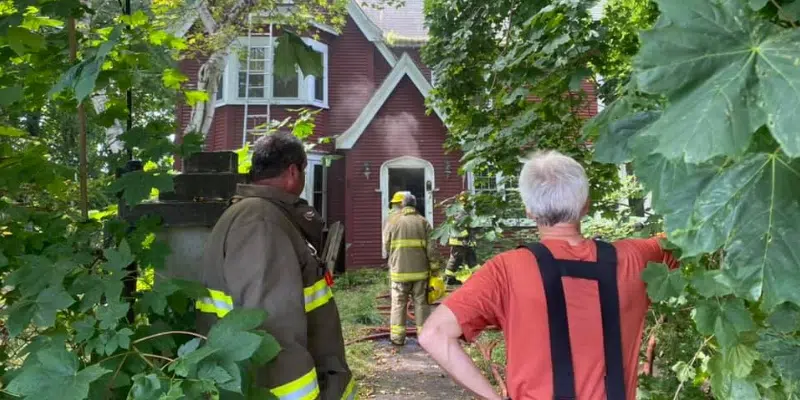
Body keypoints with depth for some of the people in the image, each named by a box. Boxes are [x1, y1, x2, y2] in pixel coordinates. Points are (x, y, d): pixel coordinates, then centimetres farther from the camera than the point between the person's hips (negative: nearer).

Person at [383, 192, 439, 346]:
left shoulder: (393, 222, 1)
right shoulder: (423, 222, 2)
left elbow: (386, 246, 4)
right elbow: (430, 247, -2)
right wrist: (433, 267, 4)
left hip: (399, 270, -1)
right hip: (420, 270, 1)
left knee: (399, 303, 6)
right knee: (421, 302, 9)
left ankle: (397, 337, 8)